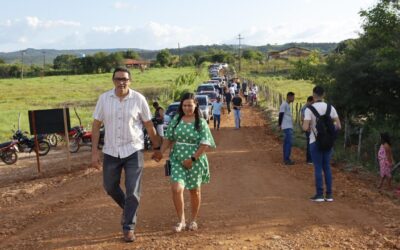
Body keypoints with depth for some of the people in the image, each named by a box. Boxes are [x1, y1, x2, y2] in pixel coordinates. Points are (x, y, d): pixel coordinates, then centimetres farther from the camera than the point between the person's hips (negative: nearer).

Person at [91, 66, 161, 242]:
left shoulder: (138, 99, -9)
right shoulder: (104, 98, -4)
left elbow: (149, 125, 1)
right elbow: (96, 125, 0)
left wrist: (157, 147, 8)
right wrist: (94, 151, -3)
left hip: (133, 151, -2)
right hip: (111, 152, 3)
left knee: (133, 192, 0)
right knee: (110, 187, 16)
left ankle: (128, 228, 16)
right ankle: (127, 208, 44)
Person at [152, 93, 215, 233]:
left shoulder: (201, 123, -4)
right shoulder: (176, 120, 4)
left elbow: (205, 144, -9)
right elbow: (168, 138, 9)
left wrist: (193, 158, -16)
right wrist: (161, 152, -6)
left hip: (195, 161, -1)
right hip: (177, 160, 2)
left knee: (194, 190, 10)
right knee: (176, 188, -13)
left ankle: (194, 220, 28)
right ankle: (181, 220, 3)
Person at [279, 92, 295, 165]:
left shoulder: (288, 105, 17)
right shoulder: (284, 104, -13)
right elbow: (281, 115, -16)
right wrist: (280, 125, -16)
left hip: (289, 127, 10)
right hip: (287, 127, -10)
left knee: (286, 142, 11)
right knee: (289, 142, -11)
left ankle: (285, 159, 16)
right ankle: (287, 159, -9)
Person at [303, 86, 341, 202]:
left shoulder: (309, 109, -12)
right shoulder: (330, 108, 0)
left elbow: (305, 128, -18)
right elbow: (338, 126, 0)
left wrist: (308, 128, 6)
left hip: (315, 142, -4)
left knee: (318, 168, 1)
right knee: (327, 167, 11)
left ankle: (319, 194, 3)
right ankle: (329, 194, 12)